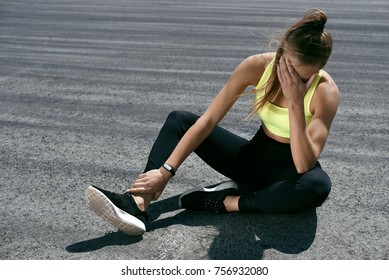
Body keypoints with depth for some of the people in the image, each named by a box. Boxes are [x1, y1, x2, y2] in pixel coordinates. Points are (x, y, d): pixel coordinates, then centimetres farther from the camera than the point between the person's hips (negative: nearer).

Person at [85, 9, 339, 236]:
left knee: (318, 185, -40)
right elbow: (208, 121, -18)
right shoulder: (257, 66, -17)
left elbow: (304, 165, -31)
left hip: (290, 171, -2)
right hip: (254, 157, 3)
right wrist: (166, 170, -22)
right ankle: (137, 205, -27)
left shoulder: (326, 91, -23)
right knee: (179, 120, -10)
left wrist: (295, 103, -39)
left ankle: (225, 202, -22)